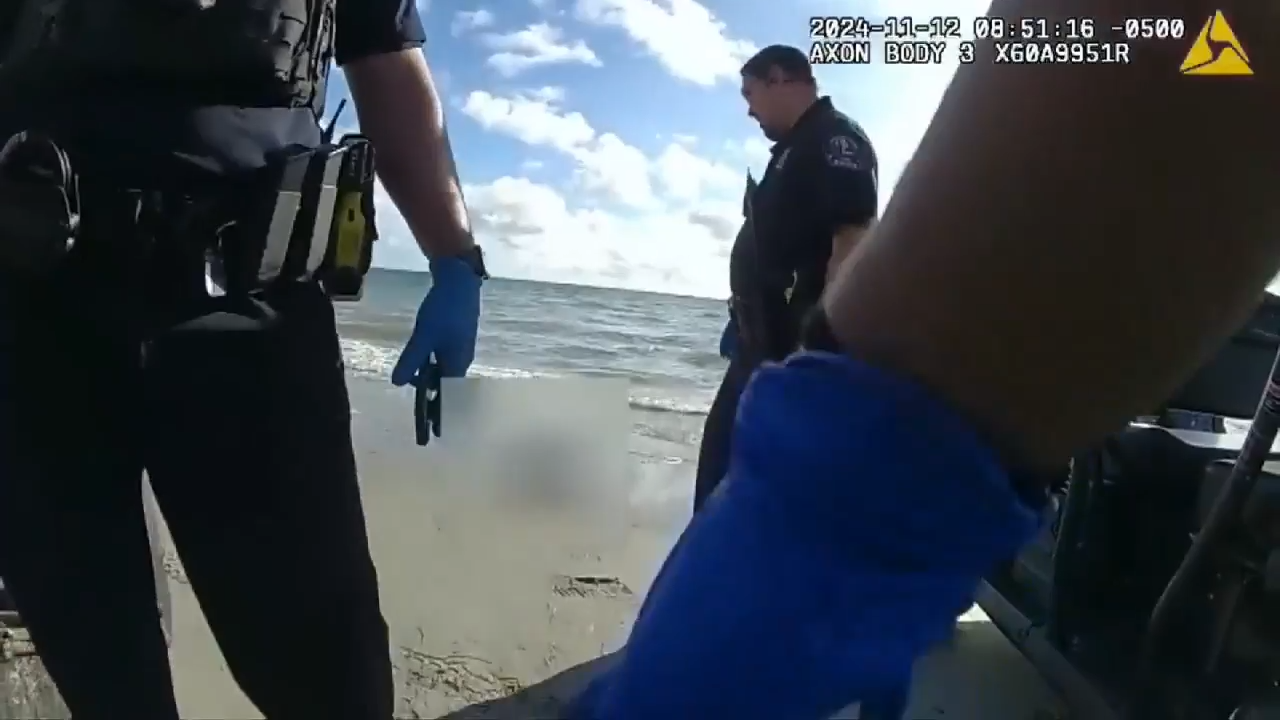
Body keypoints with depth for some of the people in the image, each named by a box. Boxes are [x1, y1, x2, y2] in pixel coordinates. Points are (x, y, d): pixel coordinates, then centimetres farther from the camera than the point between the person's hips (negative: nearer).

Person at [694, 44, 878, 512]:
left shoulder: (834, 139, -8)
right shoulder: (793, 149, 22)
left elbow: (853, 238, -21)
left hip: (800, 346, -10)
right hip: (766, 343, 10)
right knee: (720, 466, 15)